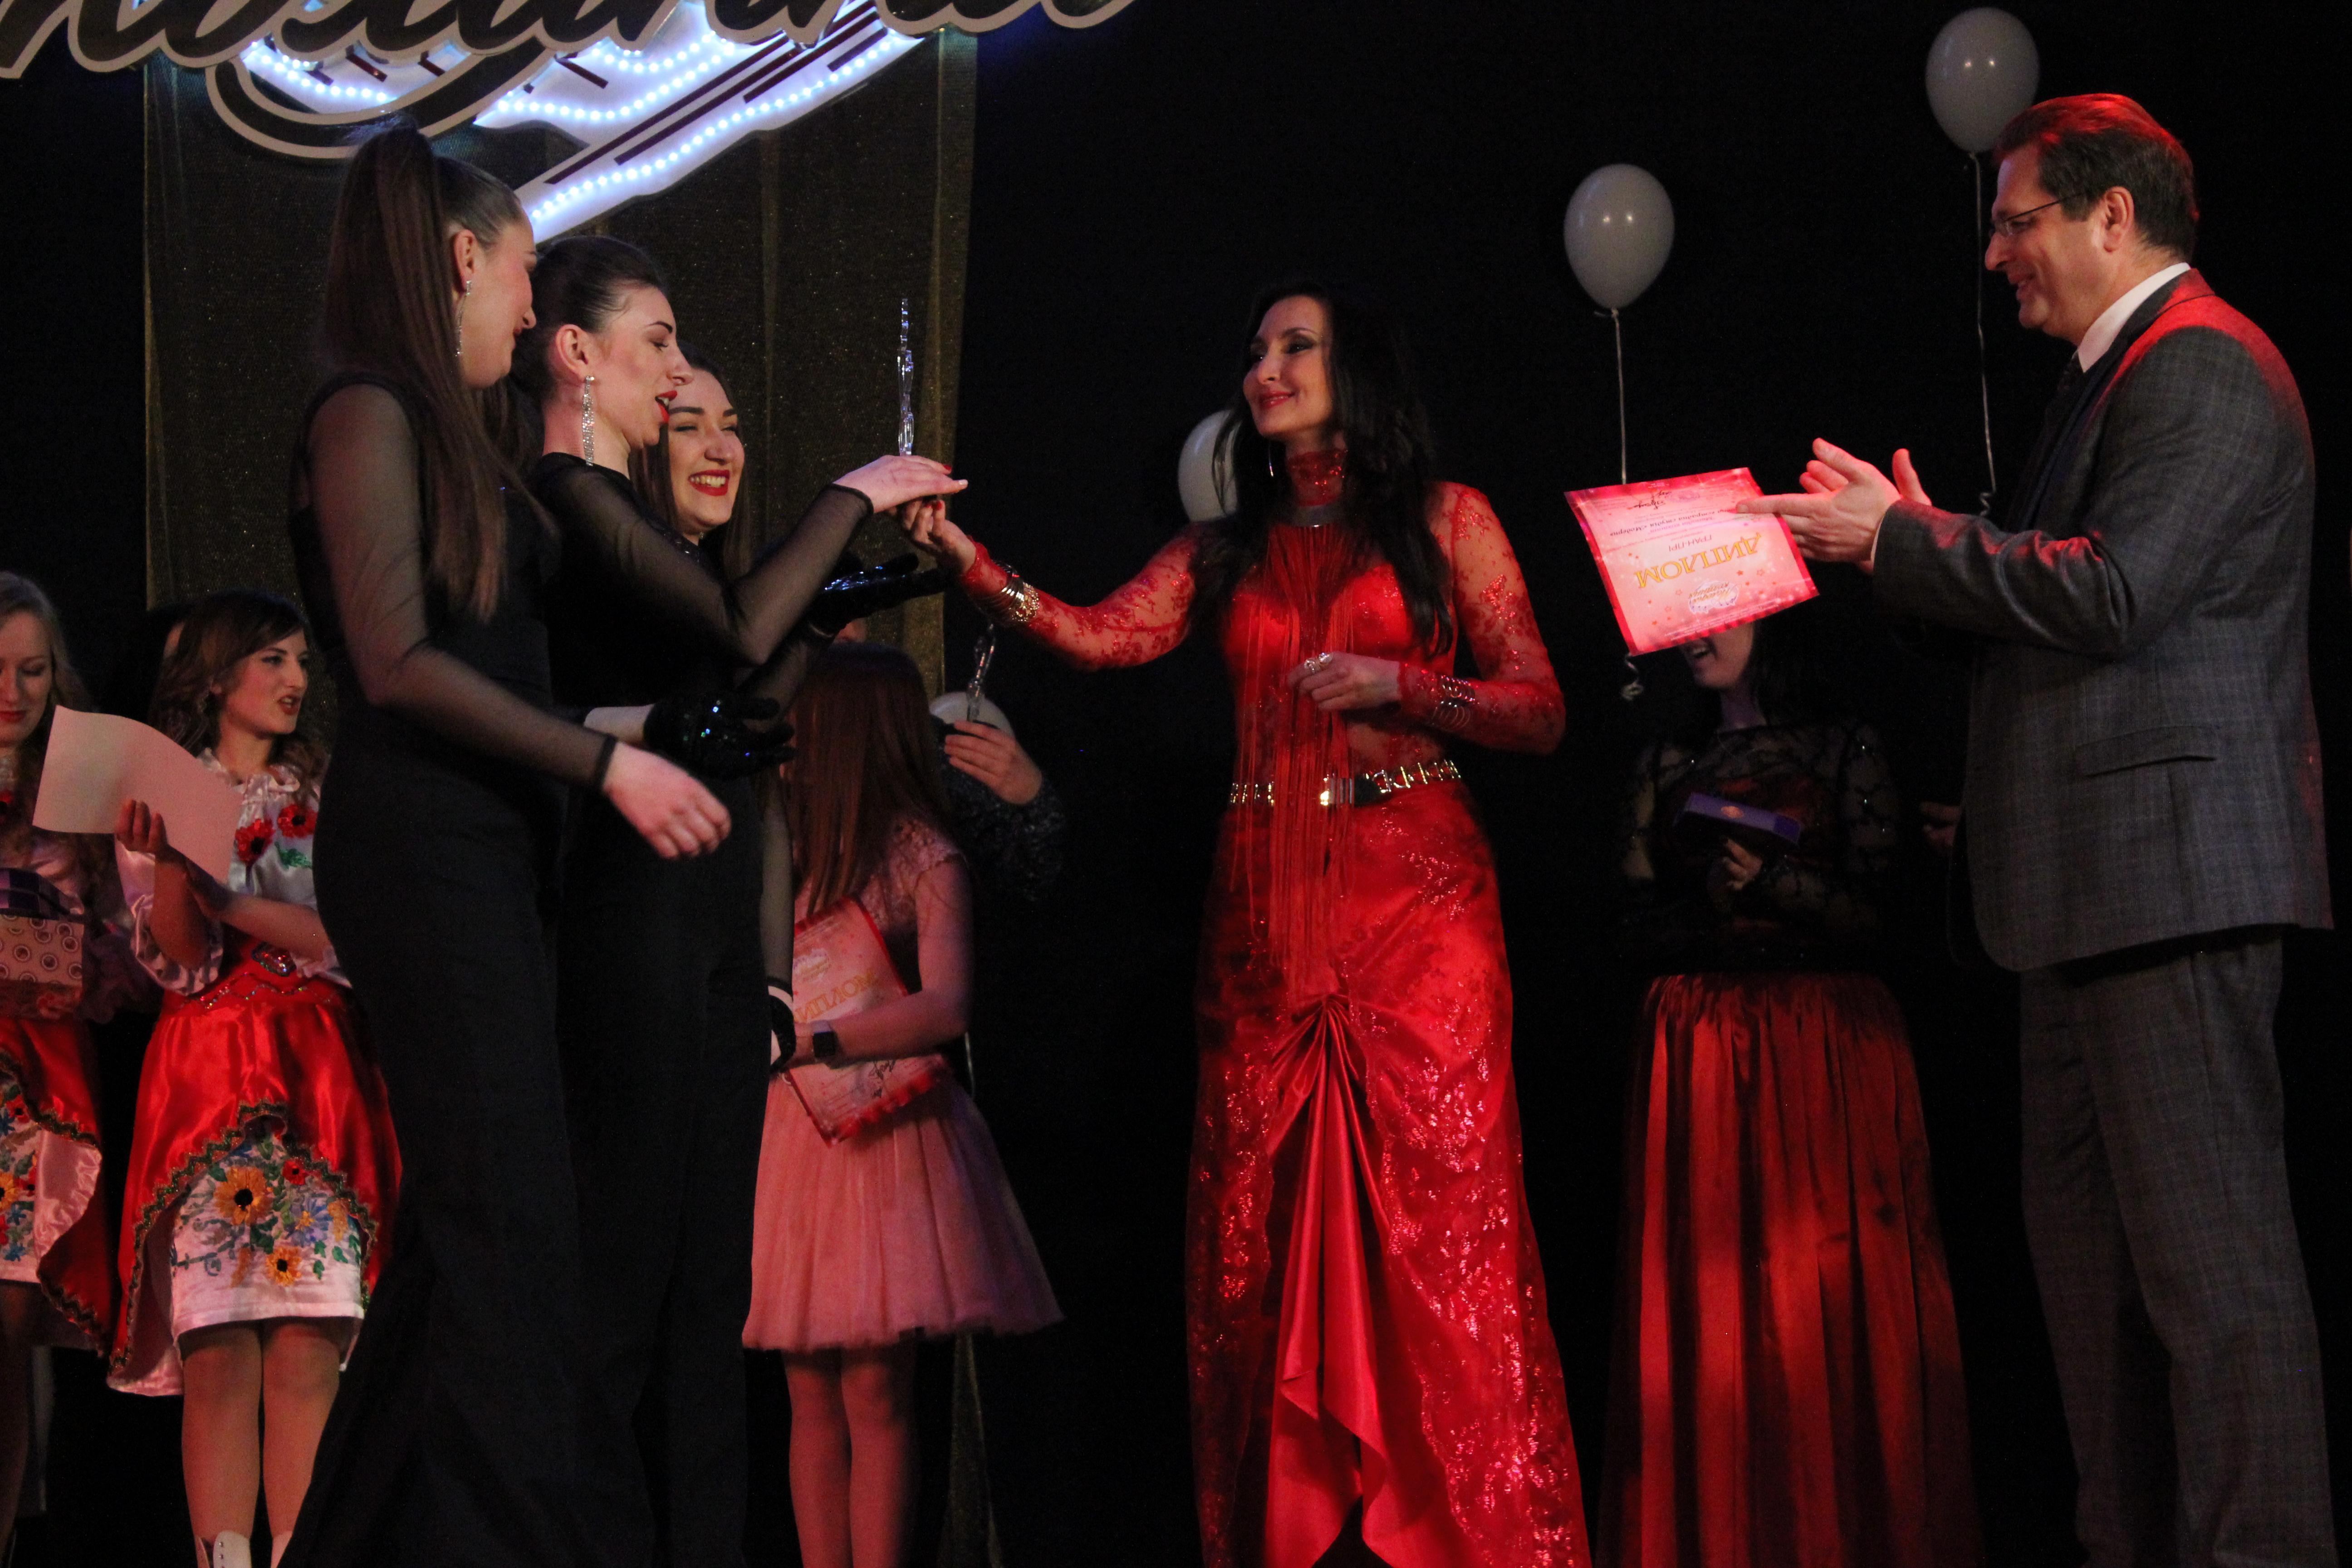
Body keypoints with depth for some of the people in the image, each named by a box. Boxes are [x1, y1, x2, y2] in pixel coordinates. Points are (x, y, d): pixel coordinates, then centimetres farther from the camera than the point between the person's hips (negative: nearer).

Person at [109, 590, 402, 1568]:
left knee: (309, 1349, -11)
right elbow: (180, 960, 2)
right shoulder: (163, 794, 12)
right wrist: (168, 855, -14)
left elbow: (347, 938, 4)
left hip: (318, 1072, 2)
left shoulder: (324, 794, 17)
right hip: (210, 1071, -1)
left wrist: (226, 897, -7)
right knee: (218, 1348, -13)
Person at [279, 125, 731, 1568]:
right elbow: (399, 663, -16)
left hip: (478, 853, 9)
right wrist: (606, 763, -15)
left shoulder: (443, 434, 20)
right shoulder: (370, 416, -7)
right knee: (506, 1218, -11)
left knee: (465, 1229, 9)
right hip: (424, 848, -9)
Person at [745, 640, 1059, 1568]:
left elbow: (944, 1008, -14)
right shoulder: (795, 846, 15)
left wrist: (815, 1041, -19)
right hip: (795, 1133, 5)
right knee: (811, 1394, 3)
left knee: (873, 1393, -8)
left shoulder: (924, 858, -2)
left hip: (884, 1136, -5)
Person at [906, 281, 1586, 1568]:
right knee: (1261, 1229, 1)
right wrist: (966, 562, -15)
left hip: (1417, 893, -4)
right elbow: (1103, 638, -2)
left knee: (1441, 1220, -11)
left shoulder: (1445, 522, 8)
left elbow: (1541, 714, 4)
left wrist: (1397, 687, -11)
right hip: (1265, 908, 4)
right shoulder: (1222, 552, 17)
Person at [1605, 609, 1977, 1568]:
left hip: (1829, 1048, -2)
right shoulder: (1668, 767, 17)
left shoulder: (1844, 751, 7)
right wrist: (1717, 901, -7)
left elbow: (1883, 914, 0)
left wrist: (1774, 885, -15)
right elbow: (1641, 927, 11)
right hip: (1696, 1050, 3)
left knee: (1829, 1293, -9)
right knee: (1708, 1298, -6)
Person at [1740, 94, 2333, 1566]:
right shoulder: (2115, 376, 22)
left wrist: (1903, 539, -12)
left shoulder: (2203, 367, -11)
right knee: (2089, 1237, 12)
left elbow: (2108, 592, -22)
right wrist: (1925, 546, 10)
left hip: (2173, 868, -11)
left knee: (2210, 1249, -11)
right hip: (2097, 889, 11)